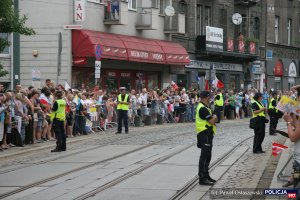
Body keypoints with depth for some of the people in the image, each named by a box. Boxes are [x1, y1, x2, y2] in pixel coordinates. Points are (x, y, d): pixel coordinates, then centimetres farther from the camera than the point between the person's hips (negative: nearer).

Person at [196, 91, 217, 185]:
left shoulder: (202, 107, 16)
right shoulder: (203, 108, -19)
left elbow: (210, 120, 20)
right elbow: (212, 121, -22)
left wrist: (213, 119, 1)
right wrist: (214, 117, -2)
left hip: (207, 134, 11)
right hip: (205, 134, -11)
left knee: (207, 156, 18)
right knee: (204, 156, -9)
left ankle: (205, 175, 27)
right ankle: (202, 178, -8)